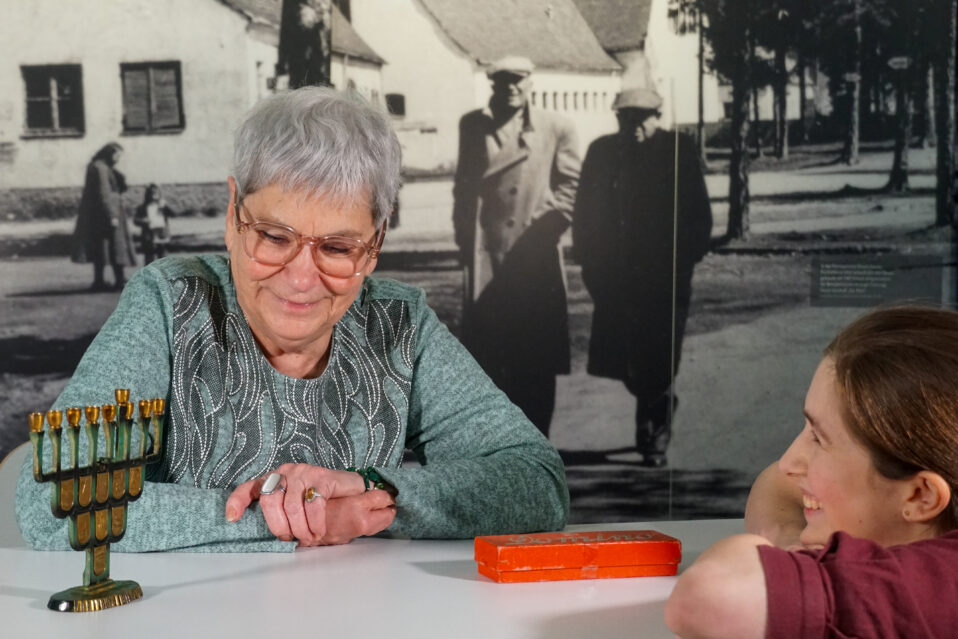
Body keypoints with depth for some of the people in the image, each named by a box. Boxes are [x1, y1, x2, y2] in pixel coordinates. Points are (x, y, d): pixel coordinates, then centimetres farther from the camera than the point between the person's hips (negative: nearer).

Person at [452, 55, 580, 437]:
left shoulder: (557, 128, 7)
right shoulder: (473, 125, 11)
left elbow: (570, 184, 10)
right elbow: (464, 183, 14)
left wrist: (552, 225, -3)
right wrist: (464, 236, 7)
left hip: (539, 253, 0)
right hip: (488, 253, 1)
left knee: (538, 348, 3)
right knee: (486, 348, 0)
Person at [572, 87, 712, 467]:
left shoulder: (679, 151, 0)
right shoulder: (601, 151, 7)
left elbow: (699, 213, 2)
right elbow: (584, 212, 9)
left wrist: (687, 258, -6)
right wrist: (590, 263, 3)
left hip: (665, 276, -3)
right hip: (616, 276, 3)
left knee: (658, 360, -5)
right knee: (622, 358, 9)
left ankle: (655, 438, 9)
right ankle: (660, 409, 37)